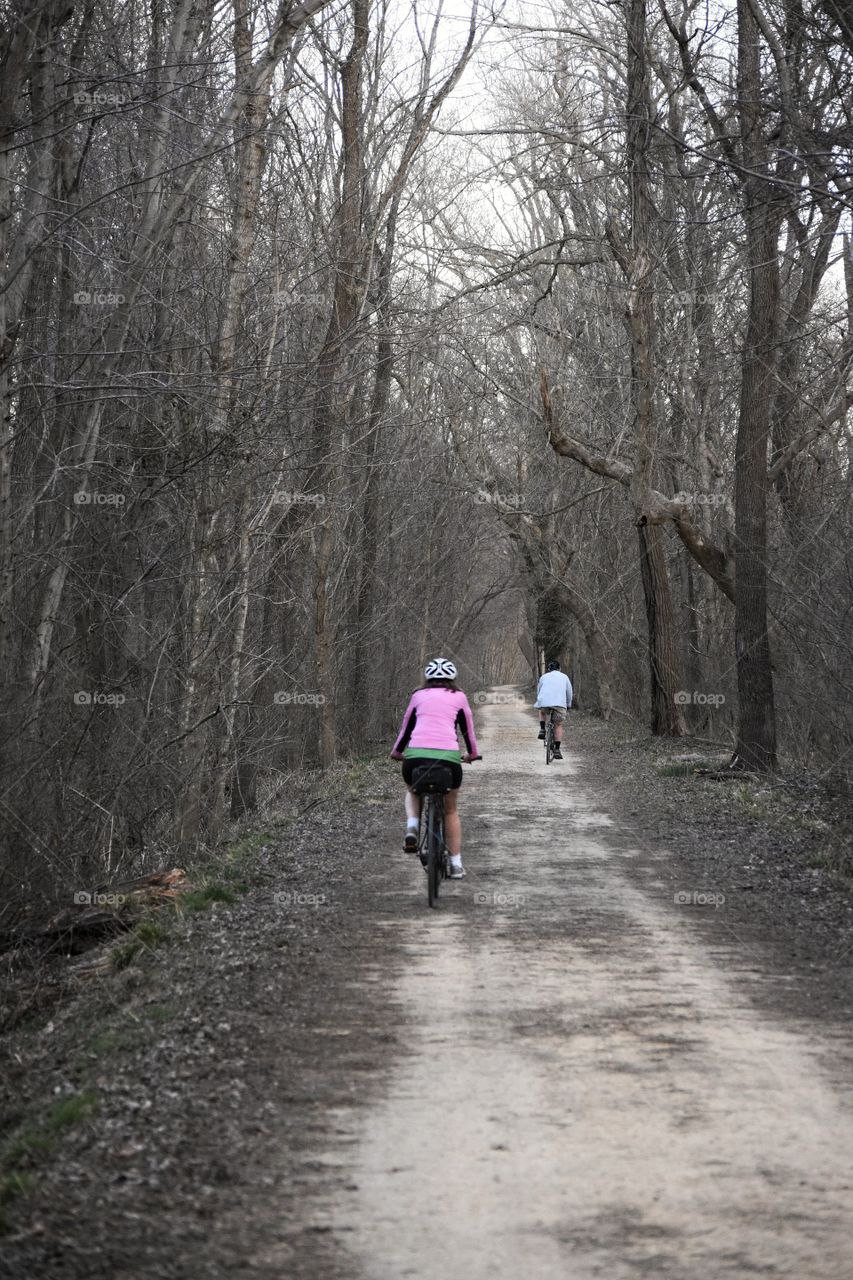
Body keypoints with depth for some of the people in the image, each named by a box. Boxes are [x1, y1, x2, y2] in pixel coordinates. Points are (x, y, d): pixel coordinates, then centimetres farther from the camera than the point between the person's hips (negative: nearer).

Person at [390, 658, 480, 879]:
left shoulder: (418, 696, 19)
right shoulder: (458, 697, 17)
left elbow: (406, 726, 27)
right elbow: (467, 728, 26)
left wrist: (397, 751, 44)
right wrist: (472, 754, 44)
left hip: (416, 755, 1)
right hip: (448, 756, -1)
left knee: (412, 791, 33)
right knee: (451, 810, 21)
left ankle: (412, 828, 5)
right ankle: (456, 864, 18)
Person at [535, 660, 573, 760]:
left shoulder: (544, 677, 22)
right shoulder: (564, 677, 22)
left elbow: (538, 691, 30)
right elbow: (569, 693, 25)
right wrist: (568, 705, 40)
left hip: (544, 702, 1)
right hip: (560, 703, -1)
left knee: (542, 711, 35)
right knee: (558, 726, 14)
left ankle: (542, 730, 16)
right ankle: (557, 750, 5)